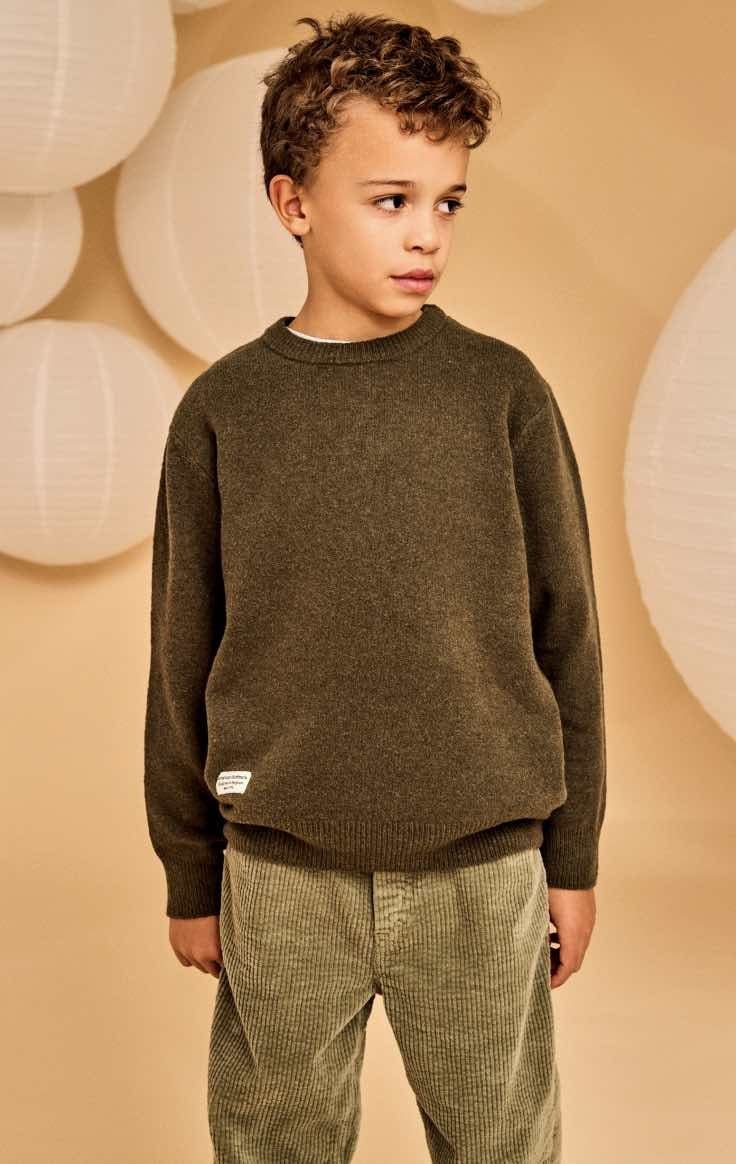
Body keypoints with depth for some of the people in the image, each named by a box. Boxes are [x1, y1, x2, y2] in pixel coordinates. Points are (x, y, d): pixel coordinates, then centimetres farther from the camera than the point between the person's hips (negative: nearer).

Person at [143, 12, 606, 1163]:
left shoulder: (502, 391, -2)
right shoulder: (224, 409, -2)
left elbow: (565, 631, 3)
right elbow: (185, 661, 5)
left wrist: (573, 855, 6)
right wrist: (191, 878, 9)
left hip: (484, 868, 0)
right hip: (281, 877, 0)